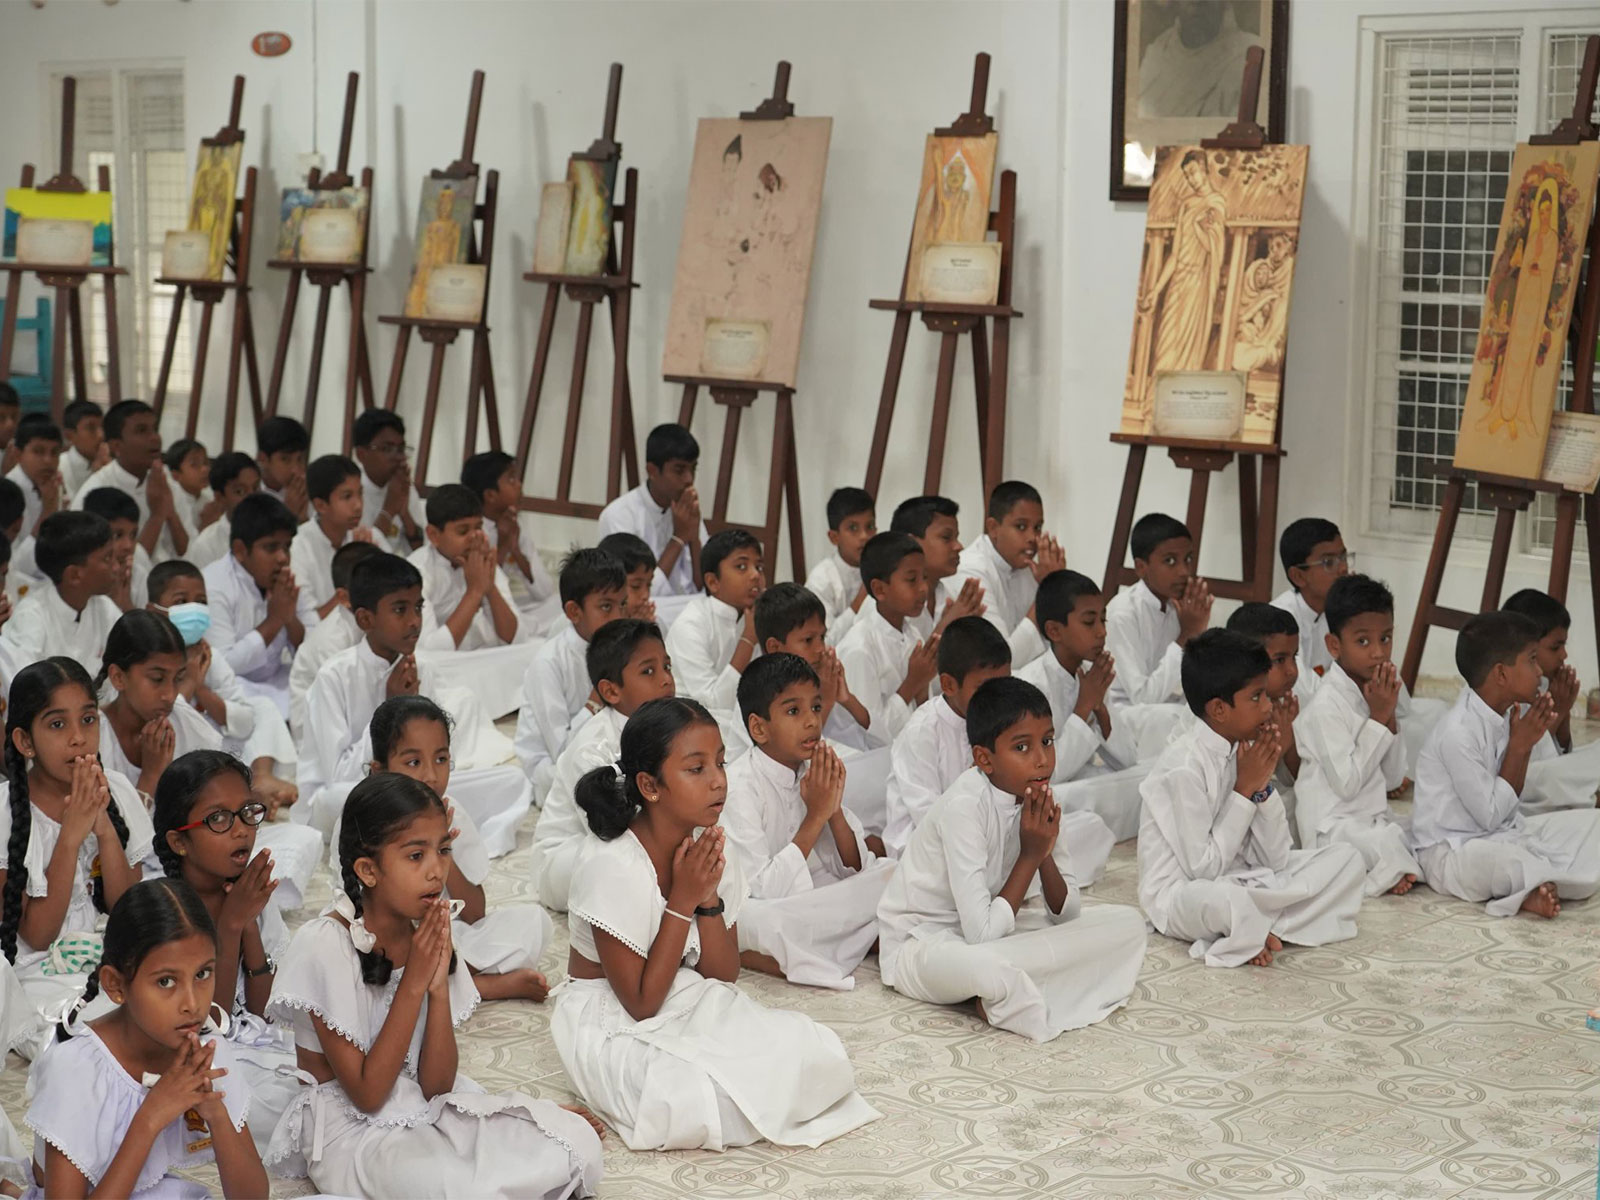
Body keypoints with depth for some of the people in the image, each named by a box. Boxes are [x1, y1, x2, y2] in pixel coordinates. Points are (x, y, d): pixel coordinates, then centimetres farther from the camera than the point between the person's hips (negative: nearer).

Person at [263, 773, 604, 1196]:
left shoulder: (429, 936, 1)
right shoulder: (325, 946, -18)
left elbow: (436, 1087, -3)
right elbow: (367, 1095, -17)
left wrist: (439, 987, -17)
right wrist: (413, 984, -20)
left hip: (428, 1111, 6)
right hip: (354, 1131, -6)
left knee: (577, 1143, -13)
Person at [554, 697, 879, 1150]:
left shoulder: (711, 853, -2)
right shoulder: (613, 867, -23)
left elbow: (723, 977, 1)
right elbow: (641, 1003, -19)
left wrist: (709, 899, -16)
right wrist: (682, 900, -22)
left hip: (696, 1010, 6)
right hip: (615, 1027, -6)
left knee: (818, 1056, -16)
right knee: (693, 1110, -35)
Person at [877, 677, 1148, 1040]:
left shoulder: (1038, 799, -4)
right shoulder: (964, 806, -26)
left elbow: (1068, 915, -1)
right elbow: (982, 933, -30)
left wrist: (1045, 854, -19)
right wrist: (1030, 856, -22)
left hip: (994, 929, 8)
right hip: (921, 944, -8)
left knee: (1127, 924, -4)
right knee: (987, 967, -43)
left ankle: (1009, 994, -12)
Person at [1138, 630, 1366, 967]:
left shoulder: (1246, 750, 3)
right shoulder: (1185, 768, -20)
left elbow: (1276, 859, 2)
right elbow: (1203, 869, -21)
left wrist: (1263, 786, -11)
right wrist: (1245, 790, -17)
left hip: (1239, 880, 9)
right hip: (1179, 896, -9)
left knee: (1346, 859, -1)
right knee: (1221, 900, -43)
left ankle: (1255, 929, -13)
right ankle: (1262, 929, -9)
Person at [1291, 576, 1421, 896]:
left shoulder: (1375, 694, 9)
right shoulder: (1326, 705, -16)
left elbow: (1393, 779, 8)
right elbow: (1346, 783, -22)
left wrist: (1390, 717, -5)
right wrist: (1377, 718, -17)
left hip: (1373, 821, 9)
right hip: (1334, 829, -9)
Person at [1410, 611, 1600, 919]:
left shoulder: (1504, 717, 5)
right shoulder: (1458, 733, -23)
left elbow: (1510, 802, 10)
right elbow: (1490, 815, -18)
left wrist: (1527, 744, -2)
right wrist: (1518, 747, -14)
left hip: (1503, 835, 10)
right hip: (1450, 852, -10)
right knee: (1496, 858, -44)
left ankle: (1528, 890, -19)